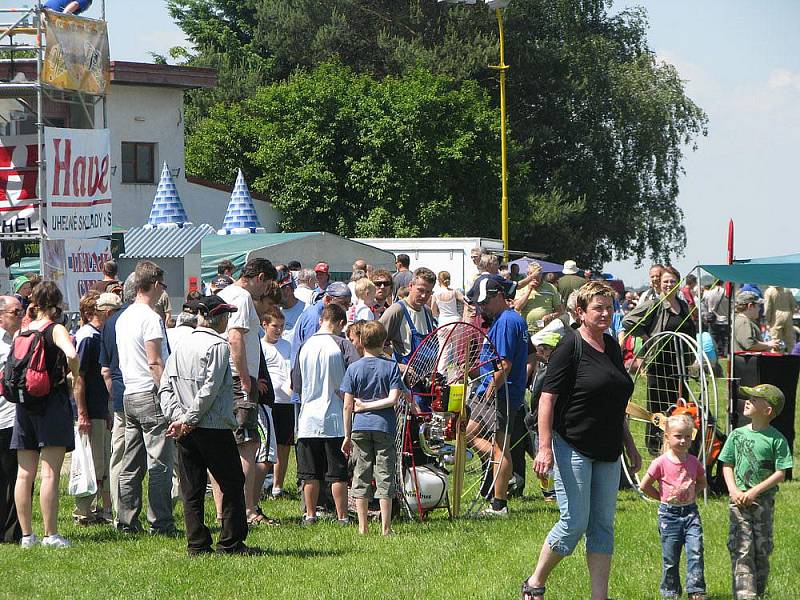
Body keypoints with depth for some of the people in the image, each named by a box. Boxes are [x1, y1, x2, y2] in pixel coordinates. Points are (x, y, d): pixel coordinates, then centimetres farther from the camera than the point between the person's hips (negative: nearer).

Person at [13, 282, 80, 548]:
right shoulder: (56, 330, -8)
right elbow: (71, 354, -26)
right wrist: (75, 375, -8)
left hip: (25, 405, 5)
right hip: (52, 403, -5)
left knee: (24, 474, 6)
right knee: (50, 474, -6)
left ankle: (26, 535, 8)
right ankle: (51, 535, -7)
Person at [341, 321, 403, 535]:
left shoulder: (354, 369, 1)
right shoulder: (391, 367, -1)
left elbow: (348, 406, 0)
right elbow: (393, 399, -11)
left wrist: (347, 436, 6)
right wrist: (369, 405, 0)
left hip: (360, 427, 1)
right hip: (384, 427, -1)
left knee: (361, 475, 7)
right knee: (385, 476, 3)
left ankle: (363, 527, 5)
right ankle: (386, 527, 0)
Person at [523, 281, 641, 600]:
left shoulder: (613, 347, 13)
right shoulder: (570, 347, -10)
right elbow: (547, 398, -14)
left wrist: (629, 445, 24)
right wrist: (545, 447, -21)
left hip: (607, 452, 7)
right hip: (573, 448, -7)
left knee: (603, 526, 5)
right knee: (574, 522, -8)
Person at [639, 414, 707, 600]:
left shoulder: (693, 462, 4)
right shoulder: (661, 463, -7)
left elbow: (702, 482, 22)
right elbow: (644, 486, 0)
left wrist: (693, 494, 7)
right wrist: (662, 497, -1)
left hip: (691, 512, 2)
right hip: (669, 514, -2)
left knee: (695, 552, -11)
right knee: (670, 558, 4)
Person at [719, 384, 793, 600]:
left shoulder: (776, 439, -6)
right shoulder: (738, 435, 4)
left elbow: (780, 473, -8)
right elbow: (727, 466, 9)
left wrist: (755, 491, -15)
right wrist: (734, 491, -7)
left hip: (763, 501, -1)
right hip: (739, 500, 1)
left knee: (762, 549, 5)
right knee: (742, 549, -8)